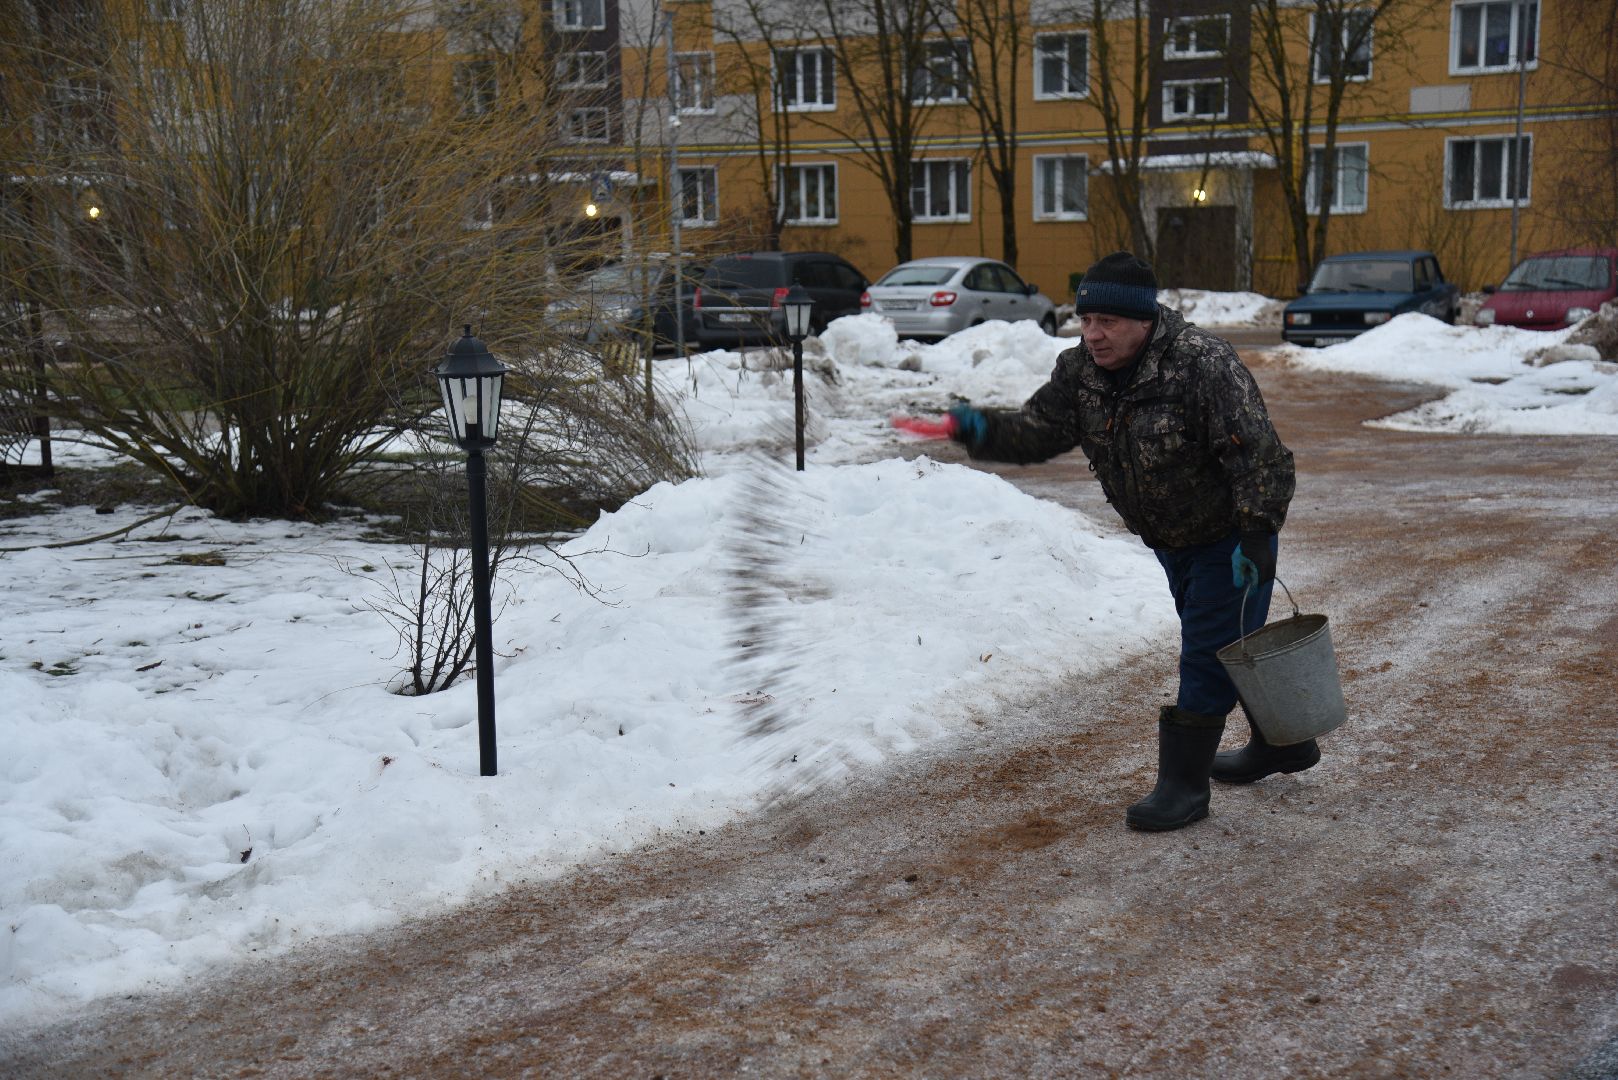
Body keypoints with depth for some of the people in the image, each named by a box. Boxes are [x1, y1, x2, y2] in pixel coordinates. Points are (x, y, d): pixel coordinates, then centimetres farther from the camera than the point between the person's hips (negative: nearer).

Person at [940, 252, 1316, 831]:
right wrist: (983, 430, -27)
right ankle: (1281, 743, 42)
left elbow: (1256, 452, -29)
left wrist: (1256, 533, -33)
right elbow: (1039, 429, -8)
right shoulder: (1081, 370, -6)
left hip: (1229, 537, -8)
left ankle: (1183, 784, 3)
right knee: (1232, 646, 23)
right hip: (1172, 539, 8)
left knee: (1208, 657, -6)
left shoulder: (1204, 364, -28)